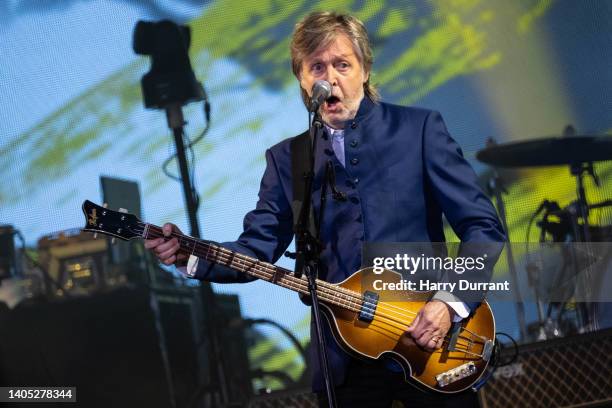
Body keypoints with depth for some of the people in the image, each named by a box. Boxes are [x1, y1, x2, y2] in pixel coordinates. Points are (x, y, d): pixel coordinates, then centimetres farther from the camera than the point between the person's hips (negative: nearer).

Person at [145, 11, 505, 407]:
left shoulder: (419, 128, 0)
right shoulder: (286, 159, 9)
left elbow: (483, 225, -3)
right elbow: (257, 247, 3)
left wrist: (453, 302, -16)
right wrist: (191, 256, -15)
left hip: (432, 347, -2)